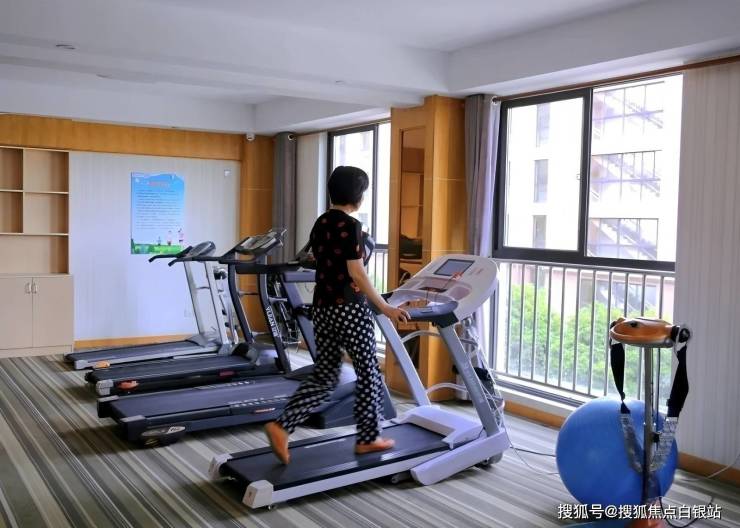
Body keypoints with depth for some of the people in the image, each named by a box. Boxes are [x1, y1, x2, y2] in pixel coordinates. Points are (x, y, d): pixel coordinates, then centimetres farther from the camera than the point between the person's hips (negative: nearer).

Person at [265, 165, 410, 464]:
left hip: (322, 308, 8)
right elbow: (357, 274, -17)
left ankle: (281, 426, 0)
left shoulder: (320, 224, 12)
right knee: (368, 373, 8)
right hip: (349, 310, -8)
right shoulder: (350, 226, -13)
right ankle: (368, 438, 18)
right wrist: (385, 308, -14)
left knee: (323, 376, 12)